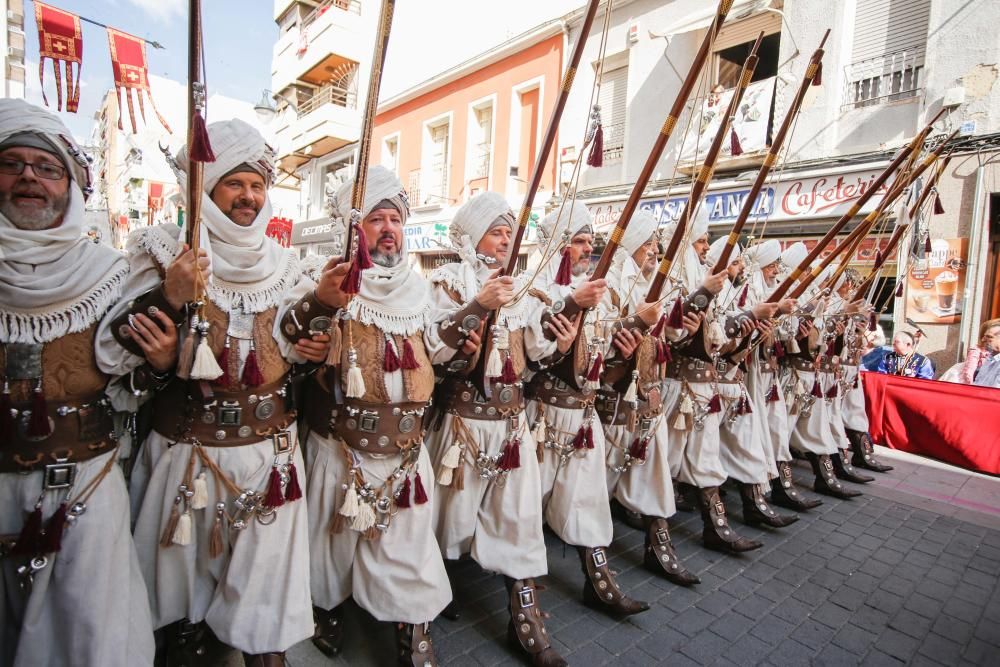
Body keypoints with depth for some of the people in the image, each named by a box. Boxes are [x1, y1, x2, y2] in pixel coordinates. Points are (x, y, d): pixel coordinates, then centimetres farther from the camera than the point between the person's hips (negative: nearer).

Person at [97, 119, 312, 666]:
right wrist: (170, 298, -26)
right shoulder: (168, 253, -6)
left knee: (265, 570, 14)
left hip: (270, 445, 3)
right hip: (192, 450, -2)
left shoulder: (280, 262, 5)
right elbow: (114, 355, -12)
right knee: (189, 569, 17)